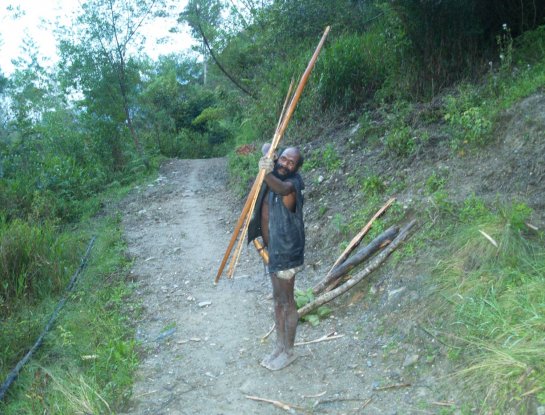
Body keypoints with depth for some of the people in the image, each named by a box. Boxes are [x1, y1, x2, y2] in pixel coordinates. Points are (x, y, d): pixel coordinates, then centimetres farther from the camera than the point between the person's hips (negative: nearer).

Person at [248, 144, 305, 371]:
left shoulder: (291, 184, -21)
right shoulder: (275, 178, 2)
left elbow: (283, 189, -50)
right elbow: (267, 149, 25)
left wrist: (268, 174, -65)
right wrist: (269, 153, 7)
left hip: (285, 252, -9)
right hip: (272, 250, 9)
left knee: (287, 302, 6)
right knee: (277, 300, 19)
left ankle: (289, 351, 23)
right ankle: (279, 346, 34)